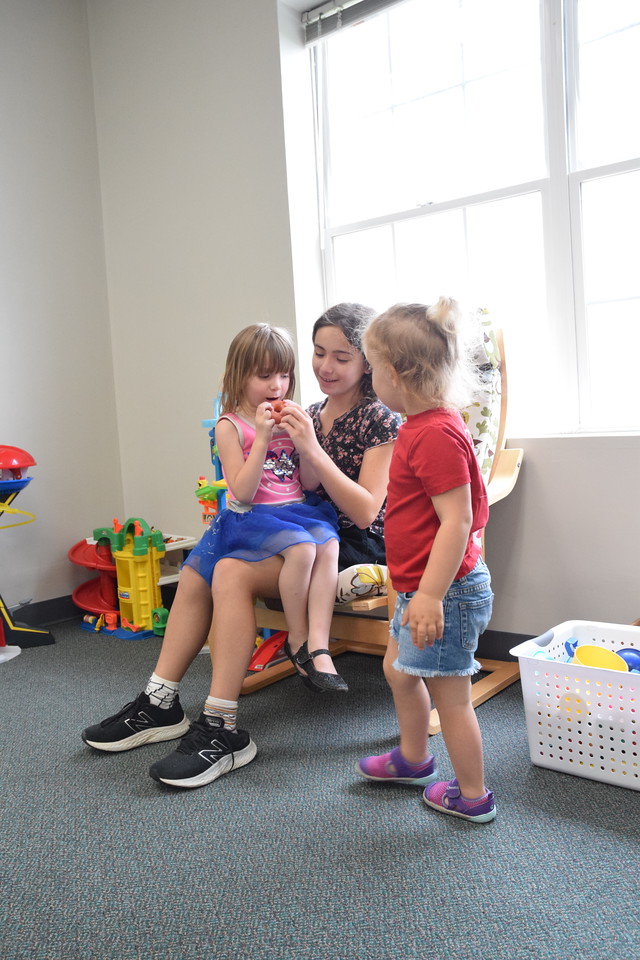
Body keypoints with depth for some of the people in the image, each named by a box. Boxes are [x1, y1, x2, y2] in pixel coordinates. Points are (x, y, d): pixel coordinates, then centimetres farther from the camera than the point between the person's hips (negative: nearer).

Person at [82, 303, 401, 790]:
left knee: (234, 571, -27)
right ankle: (161, 704, -2)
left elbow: (365, 512, -17)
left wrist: (312, 450, -24)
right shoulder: (313, 413, 13)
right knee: (198, 567, -7)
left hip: (355, 551, -8)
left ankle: (223, 730, -22)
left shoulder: (380, 420, -9)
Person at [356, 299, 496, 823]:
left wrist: (430, 595, -27)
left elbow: (457, 520, -27)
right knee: (399, 669, 24)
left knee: (449, 695, 5)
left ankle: (472, 796, 24)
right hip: (423, 586, 11)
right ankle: (414, 759, 44)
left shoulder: (435, 433, -24)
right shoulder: (424, 423, 9)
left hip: (445, 591, -11)